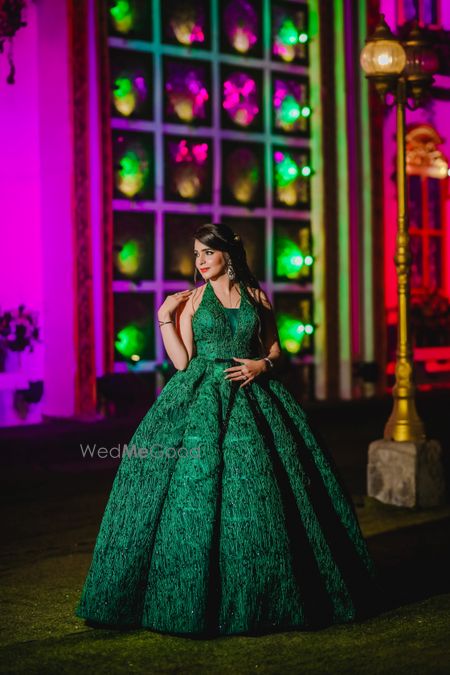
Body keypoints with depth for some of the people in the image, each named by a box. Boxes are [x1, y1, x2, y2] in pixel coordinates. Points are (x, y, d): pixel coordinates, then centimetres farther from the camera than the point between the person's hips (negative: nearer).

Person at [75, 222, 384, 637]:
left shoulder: (256, 296, 10)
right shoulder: (192, 300, 6)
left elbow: (275, 349, 13)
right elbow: (182, 361, -1)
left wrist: (263, 365, -6)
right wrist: (165, 318, -6)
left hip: (253, 399, 1)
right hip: (203, 401, -1)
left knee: (257, 490, -3)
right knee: (196, 482, -9)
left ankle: (263, 597, 11)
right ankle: (199, 599, 4)